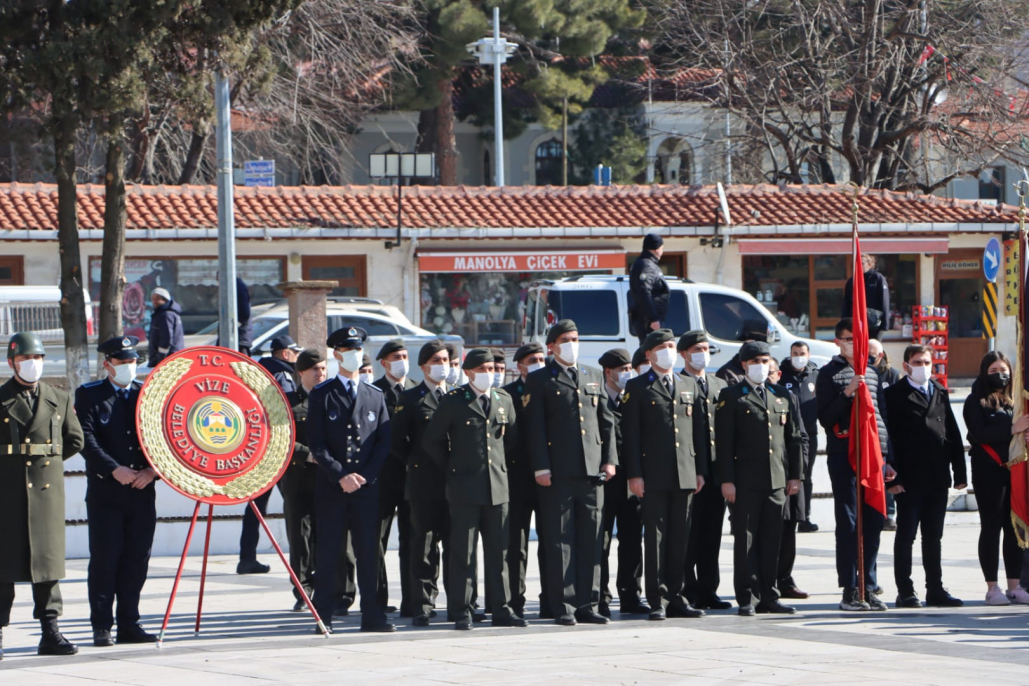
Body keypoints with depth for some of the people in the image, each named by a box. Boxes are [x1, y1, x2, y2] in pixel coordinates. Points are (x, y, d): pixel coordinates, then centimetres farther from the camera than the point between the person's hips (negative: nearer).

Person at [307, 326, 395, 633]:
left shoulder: (375, 396, 12)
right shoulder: (321, 395, 3)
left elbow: (384, 442, 8)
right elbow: (316, 443, -3)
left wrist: (364, 475, -6)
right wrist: (340, 476, -13)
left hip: (367, 486, 2)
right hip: (330, 487, -2)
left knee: (369, 552, 1)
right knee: (327, 552, -1)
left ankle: (372, 615, 6)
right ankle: (323, 616, 4)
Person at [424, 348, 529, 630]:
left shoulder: (504, 400, 11)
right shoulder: (453, 401, -1)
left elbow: (512, 436, 24)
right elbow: (431, 440, 3)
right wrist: (452, 467, 5)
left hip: (498, 486, 4)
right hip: (465, 488, -4)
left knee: (499, 551, 5)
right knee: (463, 552, -3)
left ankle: (502, 609, 10)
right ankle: (462, 612, 0)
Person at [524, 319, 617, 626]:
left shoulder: (594, 376, 18)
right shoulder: (539, 381, 3)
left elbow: (606, 420, 17)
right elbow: (535, 427, -3)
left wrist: (609, 459, 6)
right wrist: (541, 467, -11)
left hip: (592, 471, 4)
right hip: (558, 473, -4)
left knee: (591, 539, 5)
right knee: (560, 540, -3)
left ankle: (586, 603, 10)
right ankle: (564, 606, 0)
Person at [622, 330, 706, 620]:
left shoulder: (689, 385, 17)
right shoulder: (638, 387, 3)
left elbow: (697, 430, 17)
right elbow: (630, 434, -2)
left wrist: (700, 470, 10)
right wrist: (634, 474, -10)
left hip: (685, 475, 4)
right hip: (654, 476, -4)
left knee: (680, 539, 5)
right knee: (655, 537, -4)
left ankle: (676, 598, 10)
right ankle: (658, 601, -1)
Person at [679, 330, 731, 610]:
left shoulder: (720, 386, 18)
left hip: (716, 471, 5)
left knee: (712, 534, 7)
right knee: (689, 535, -4)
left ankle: (708, 590, 12)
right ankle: (689, 593, 0)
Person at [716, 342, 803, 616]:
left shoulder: (782, 395, 15)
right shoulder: (731, 397, 2)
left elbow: (794, 437, 16)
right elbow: (723, 442, -3)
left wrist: (795, 475, 10)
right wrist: (726, 480, -10)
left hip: (777, 480, 4)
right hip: (745, 481, -4)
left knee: (772, 540, 6)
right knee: (745, 540, -2)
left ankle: (768, 597, 11)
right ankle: (747, 599, 1)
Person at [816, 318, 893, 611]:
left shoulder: (872, 373, 17)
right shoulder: (829, 373, 1)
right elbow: (825, 417, -6)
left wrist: (887, 457, 15)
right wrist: (847, 394, -19)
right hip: (843, 454, -5)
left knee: (874, 521, 4)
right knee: (848, 522, -5)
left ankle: (868, 587, 10)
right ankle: (849, 590, -3)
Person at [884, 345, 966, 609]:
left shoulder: (940, 393, 14)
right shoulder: (895, 395, -2)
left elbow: (953, 434, 13)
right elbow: (889, 438, -7)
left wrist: (960, 472, 6)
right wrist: (893, 477, -14)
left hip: (938, 478, 5)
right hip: (909, 478, -5)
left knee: (933, 537, 10)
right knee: (906, 535, 0)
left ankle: (935, 589, 14)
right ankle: (905, 591, 4)